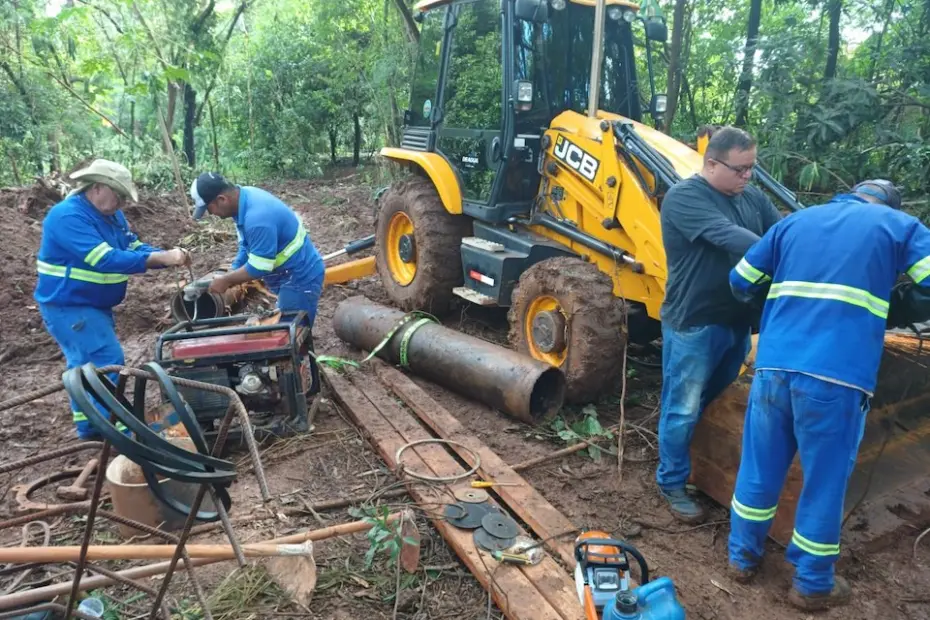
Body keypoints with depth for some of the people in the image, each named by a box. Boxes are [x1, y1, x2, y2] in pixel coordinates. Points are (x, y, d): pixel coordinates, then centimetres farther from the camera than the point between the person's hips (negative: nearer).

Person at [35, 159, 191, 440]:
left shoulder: (111, 215, 5)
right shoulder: (69, 216, -24)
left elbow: (136, 247, 2)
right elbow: (107, 259, -34)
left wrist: (169, 256, -19)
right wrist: (163, 258, -38)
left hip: (94, 305, 10)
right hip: (69, 306, -10)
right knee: (107, 362, -15)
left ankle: (90, 427, 30)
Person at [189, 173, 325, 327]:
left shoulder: (257, 218, -32)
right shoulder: (245, 195, -1)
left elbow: (258, 268, -26)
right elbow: (247, 245, 11)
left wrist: (226, 281, -12)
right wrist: (230, 277, 4)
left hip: (301, 278, -10)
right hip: (289, 275, 10)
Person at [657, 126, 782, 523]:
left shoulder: (752, 199, 7)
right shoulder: (684, 198, -16)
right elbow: (729, 237, -28)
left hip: (737, 320, 7)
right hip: (693, 323, -7)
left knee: (719, 403, 22)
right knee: (684, 410, 4)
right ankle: (672, 483, 22)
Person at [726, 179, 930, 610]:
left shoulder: (796, 221, 20)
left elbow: (740, 283, 20)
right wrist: (893, 309, 20)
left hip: (774, 365, 3)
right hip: (837, 376, -3)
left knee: (759, 469, 16)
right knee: (825, 482, 11)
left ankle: (743, 558, 32)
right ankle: (812, 585, 26)